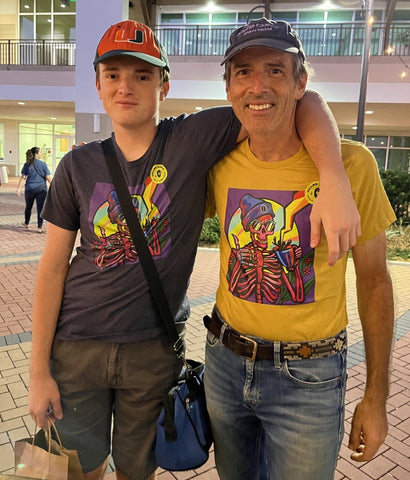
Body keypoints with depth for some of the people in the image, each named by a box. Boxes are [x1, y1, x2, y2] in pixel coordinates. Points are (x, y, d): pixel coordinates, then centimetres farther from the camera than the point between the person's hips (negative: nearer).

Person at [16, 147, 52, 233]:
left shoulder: (27, 164, 1)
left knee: (28, 207, 19)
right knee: (40, 208, 0)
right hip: (41, 189, -2)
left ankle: (26, 224, 35)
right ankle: (39, 227, -1)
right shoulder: (43, 164, -4)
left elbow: (23, 177, -3)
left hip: (30, 189, 2)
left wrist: (18, 188, -3)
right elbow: (48, 177, -7)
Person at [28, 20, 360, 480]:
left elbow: (302, 102, -13)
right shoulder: (78, 166, -3)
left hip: (155, 349, -1)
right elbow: (53, 268, -2)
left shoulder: (194, 140, -11)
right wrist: (39, 371, -1)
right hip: (77, 345, 2)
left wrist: (335, 184, -31)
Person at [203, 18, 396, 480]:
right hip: (225, 361, 4)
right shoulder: (219, 165, -6)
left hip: (308, 378, -3)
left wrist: (375, 398, -3)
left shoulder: (350, 163, -15)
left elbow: (373, 281, -6)